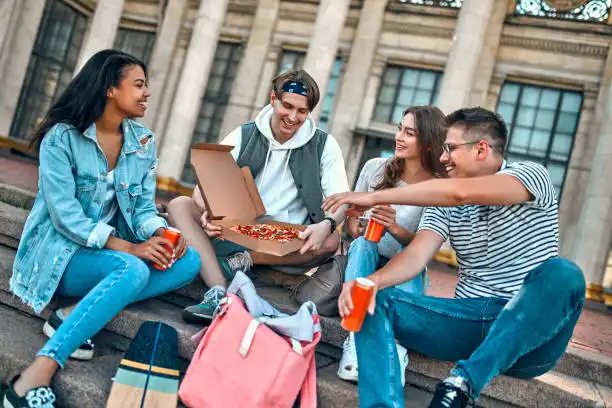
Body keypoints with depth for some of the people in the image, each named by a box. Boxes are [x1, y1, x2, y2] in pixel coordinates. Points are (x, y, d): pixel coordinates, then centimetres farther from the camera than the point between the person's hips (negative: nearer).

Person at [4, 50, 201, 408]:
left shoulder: (143, 142, 5)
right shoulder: (62, 137, -12)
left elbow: (144, 207, 3)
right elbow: (65, 214, -20)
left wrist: (161, 234, -21)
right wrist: (128, 247, -28)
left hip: (114, 253, 6)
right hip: (60, 253, -6)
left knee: (189, 260, -18)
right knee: (132, 270, -36)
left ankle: (73, 316, -20)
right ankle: (34, 378, -34)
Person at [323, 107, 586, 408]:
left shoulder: (531, 175, -4)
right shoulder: (444, 204, 9)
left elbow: (460, 192, -24)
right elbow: (415, 256, -7)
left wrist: (374, 197, -21)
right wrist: (372, 281, -29)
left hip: (529, 334, -3)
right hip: (471, 321, 4)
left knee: (562, 274, -35)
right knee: (375, 301, -15)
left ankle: (463, 383, -35)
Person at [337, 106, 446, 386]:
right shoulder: (375, 168, 1)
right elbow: (351, 215, 10)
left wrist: (395, 229, -29)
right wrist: (355, 228, -14)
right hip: (365, 260, 2)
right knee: (363, 244, -32)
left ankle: (397, 345, -47)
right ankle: (356, 340, -46)